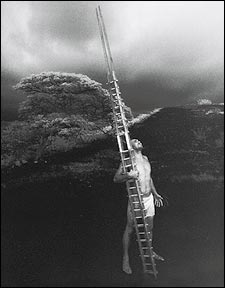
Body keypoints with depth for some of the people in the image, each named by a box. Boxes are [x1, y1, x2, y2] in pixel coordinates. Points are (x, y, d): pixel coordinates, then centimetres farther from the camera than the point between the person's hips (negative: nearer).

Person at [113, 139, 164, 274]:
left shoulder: (145, 158, 9)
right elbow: (116, 178, -18)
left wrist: (155, 194, 24)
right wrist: (128, 175, -37)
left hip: (149, 198, 6)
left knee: (150, 227, 18)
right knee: (130, 229, 5)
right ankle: (126, 258, 21)